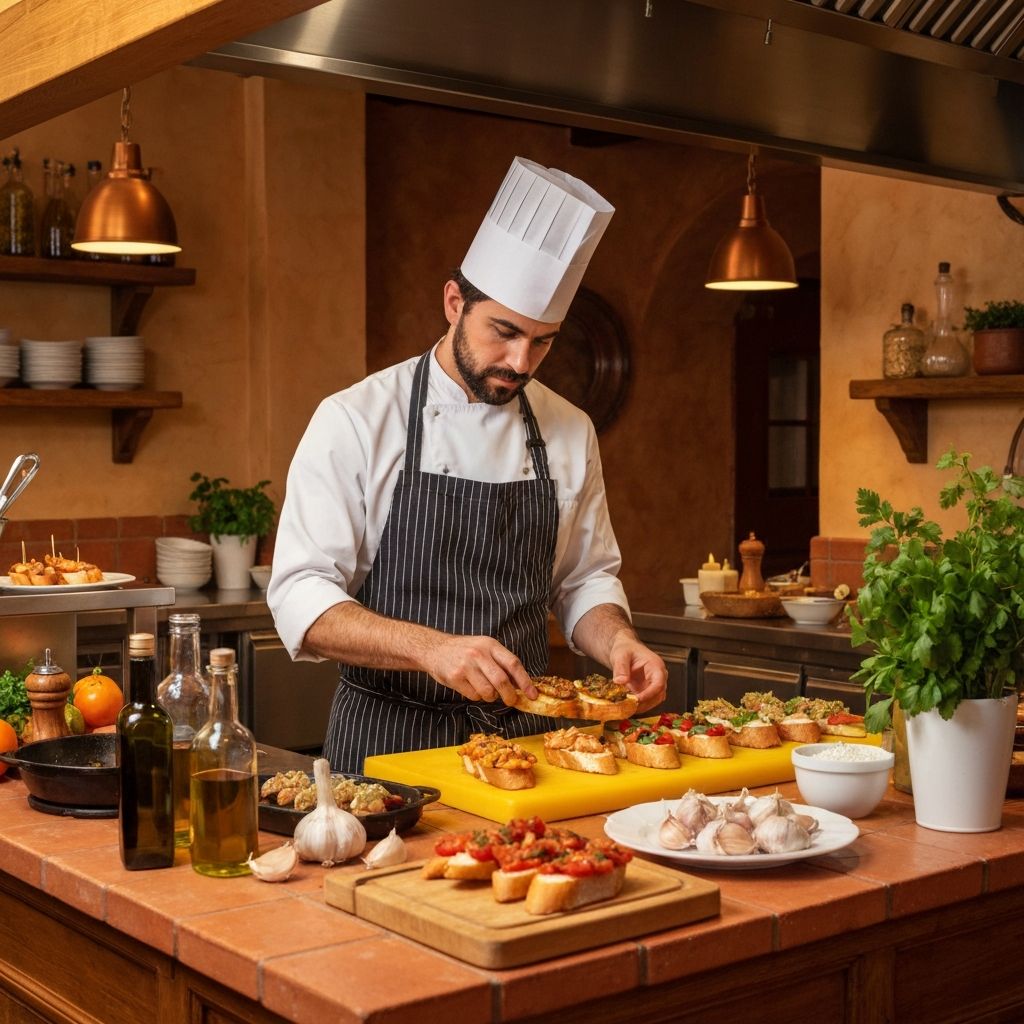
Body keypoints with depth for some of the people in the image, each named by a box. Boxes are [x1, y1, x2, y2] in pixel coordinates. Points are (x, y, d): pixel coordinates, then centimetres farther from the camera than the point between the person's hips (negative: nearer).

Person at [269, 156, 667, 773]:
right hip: (389, 741, -3)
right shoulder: (354, 421, -6)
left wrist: (617, 641, -5)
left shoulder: (570, 432, 7)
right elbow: (302, 598, -11)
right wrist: (433, 647, -26)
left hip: (527, 735, 3)